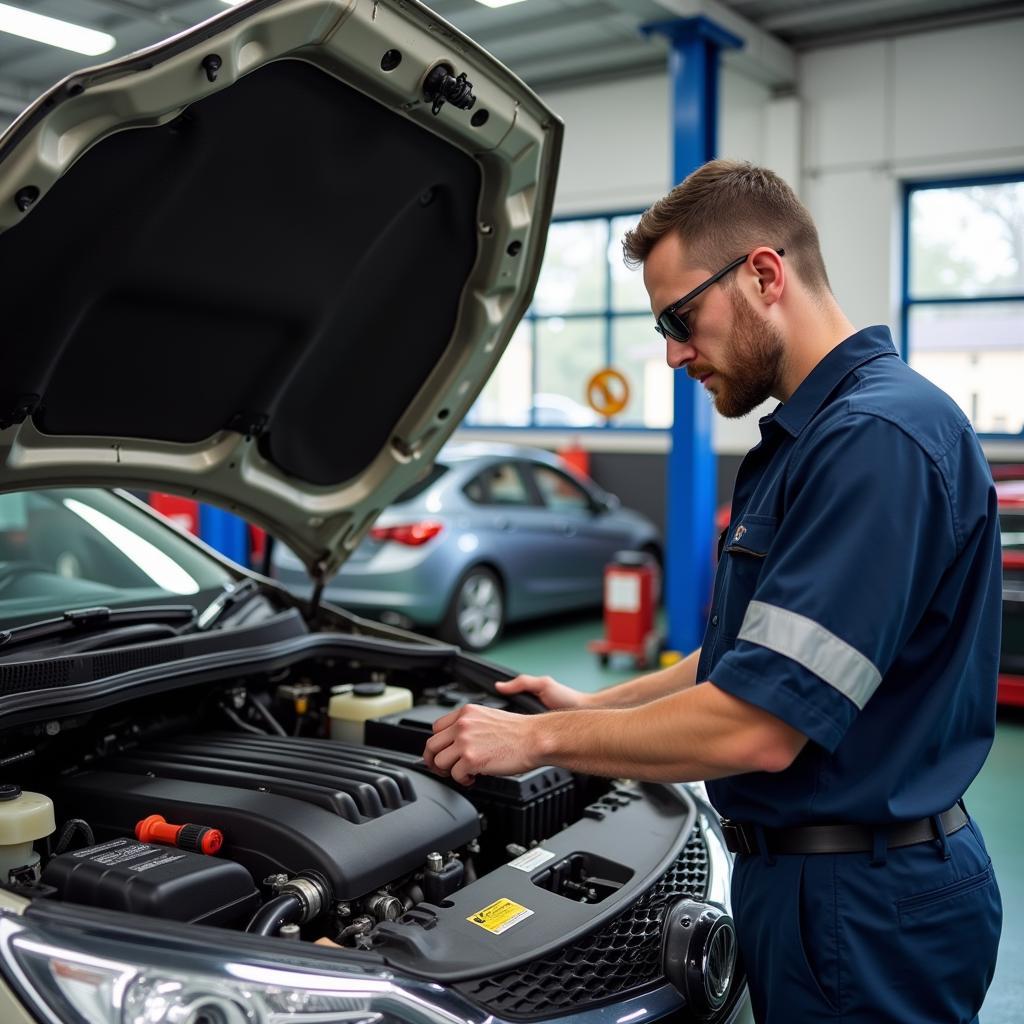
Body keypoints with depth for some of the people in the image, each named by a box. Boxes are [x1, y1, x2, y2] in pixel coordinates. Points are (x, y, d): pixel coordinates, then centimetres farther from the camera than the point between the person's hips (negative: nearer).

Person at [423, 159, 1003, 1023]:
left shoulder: (878, 438, -24)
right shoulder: (808, 435, 10)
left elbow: (756, 727, -27)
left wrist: (542, 737, -16)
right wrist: (598, 705, 14)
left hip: (865, 912, -9)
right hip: (800, 868, 9)